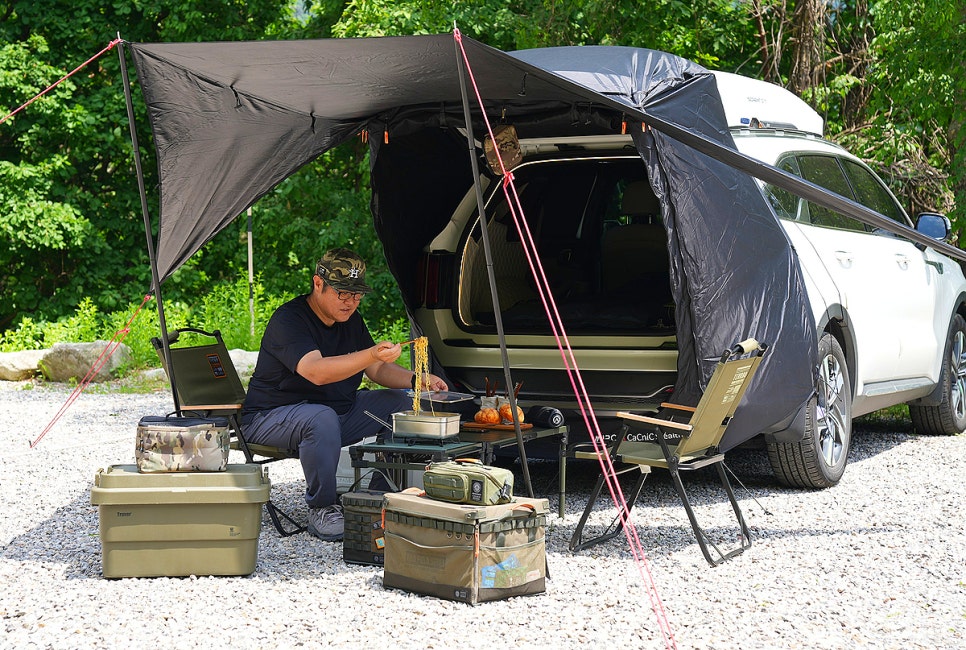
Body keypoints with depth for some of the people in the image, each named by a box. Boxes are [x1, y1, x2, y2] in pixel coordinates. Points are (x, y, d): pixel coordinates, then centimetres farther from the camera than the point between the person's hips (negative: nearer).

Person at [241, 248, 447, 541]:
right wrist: (371, 355, -48)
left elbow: (378, 370, 12)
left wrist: (416, 380, -8)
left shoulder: (351, 320, 8)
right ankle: (321, 510, -22)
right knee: (322, 418, -40)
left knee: (403, 404, -2)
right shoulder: (288, 319, -20)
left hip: (338, 411, 8)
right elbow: (315, 371, -36)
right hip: (271, 418, -8)